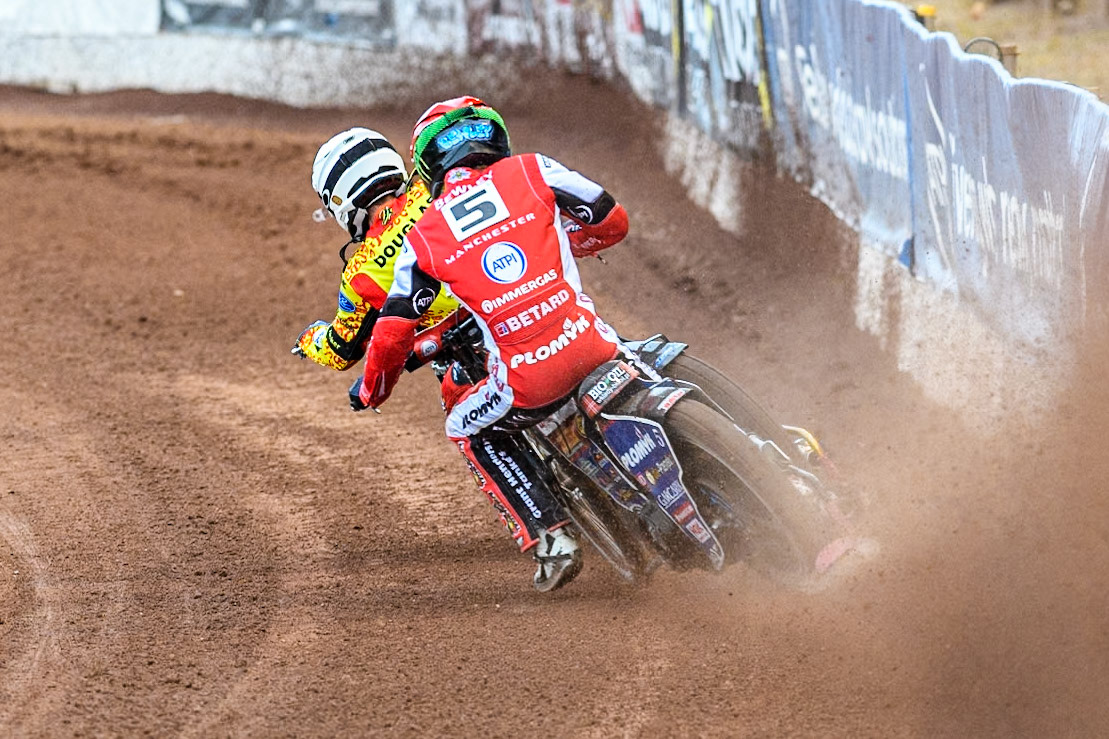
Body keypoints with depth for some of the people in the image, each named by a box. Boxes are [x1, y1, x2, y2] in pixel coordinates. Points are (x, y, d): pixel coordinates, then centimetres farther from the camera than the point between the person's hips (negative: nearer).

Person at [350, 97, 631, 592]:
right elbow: (613, 221, 16)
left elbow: (392, 333, 10)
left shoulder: (423, 236, 11)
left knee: (469, 430, 27)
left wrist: (371, 391, 31)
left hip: (527, 379, -2)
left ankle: (549, 538, 14)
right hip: (589, 345, 2)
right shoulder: (530, 171, 10)